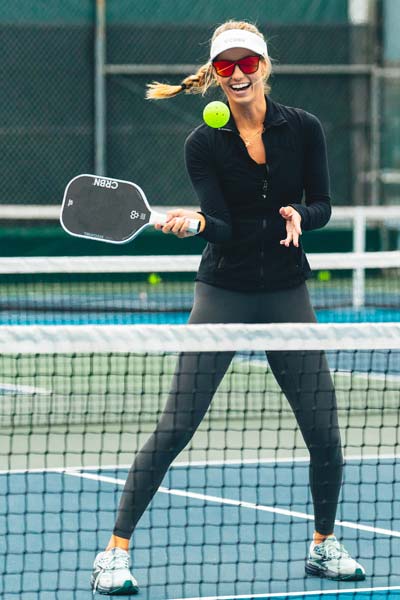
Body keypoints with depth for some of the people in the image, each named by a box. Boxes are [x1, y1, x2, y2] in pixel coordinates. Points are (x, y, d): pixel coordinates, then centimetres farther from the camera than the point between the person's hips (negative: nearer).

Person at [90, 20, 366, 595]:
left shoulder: (304, 129, -1)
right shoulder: (204, 143, -6)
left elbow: (322, 206, 2)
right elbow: (223, 227, -13)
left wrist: (299, 215, -19)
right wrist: (194, 222, -35)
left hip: (287, 295, 2)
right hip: (223, 294, -2)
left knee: (324, 433, 2)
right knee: (174, 428, -9)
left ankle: (324, 546, 25)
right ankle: (116, 551, -2)